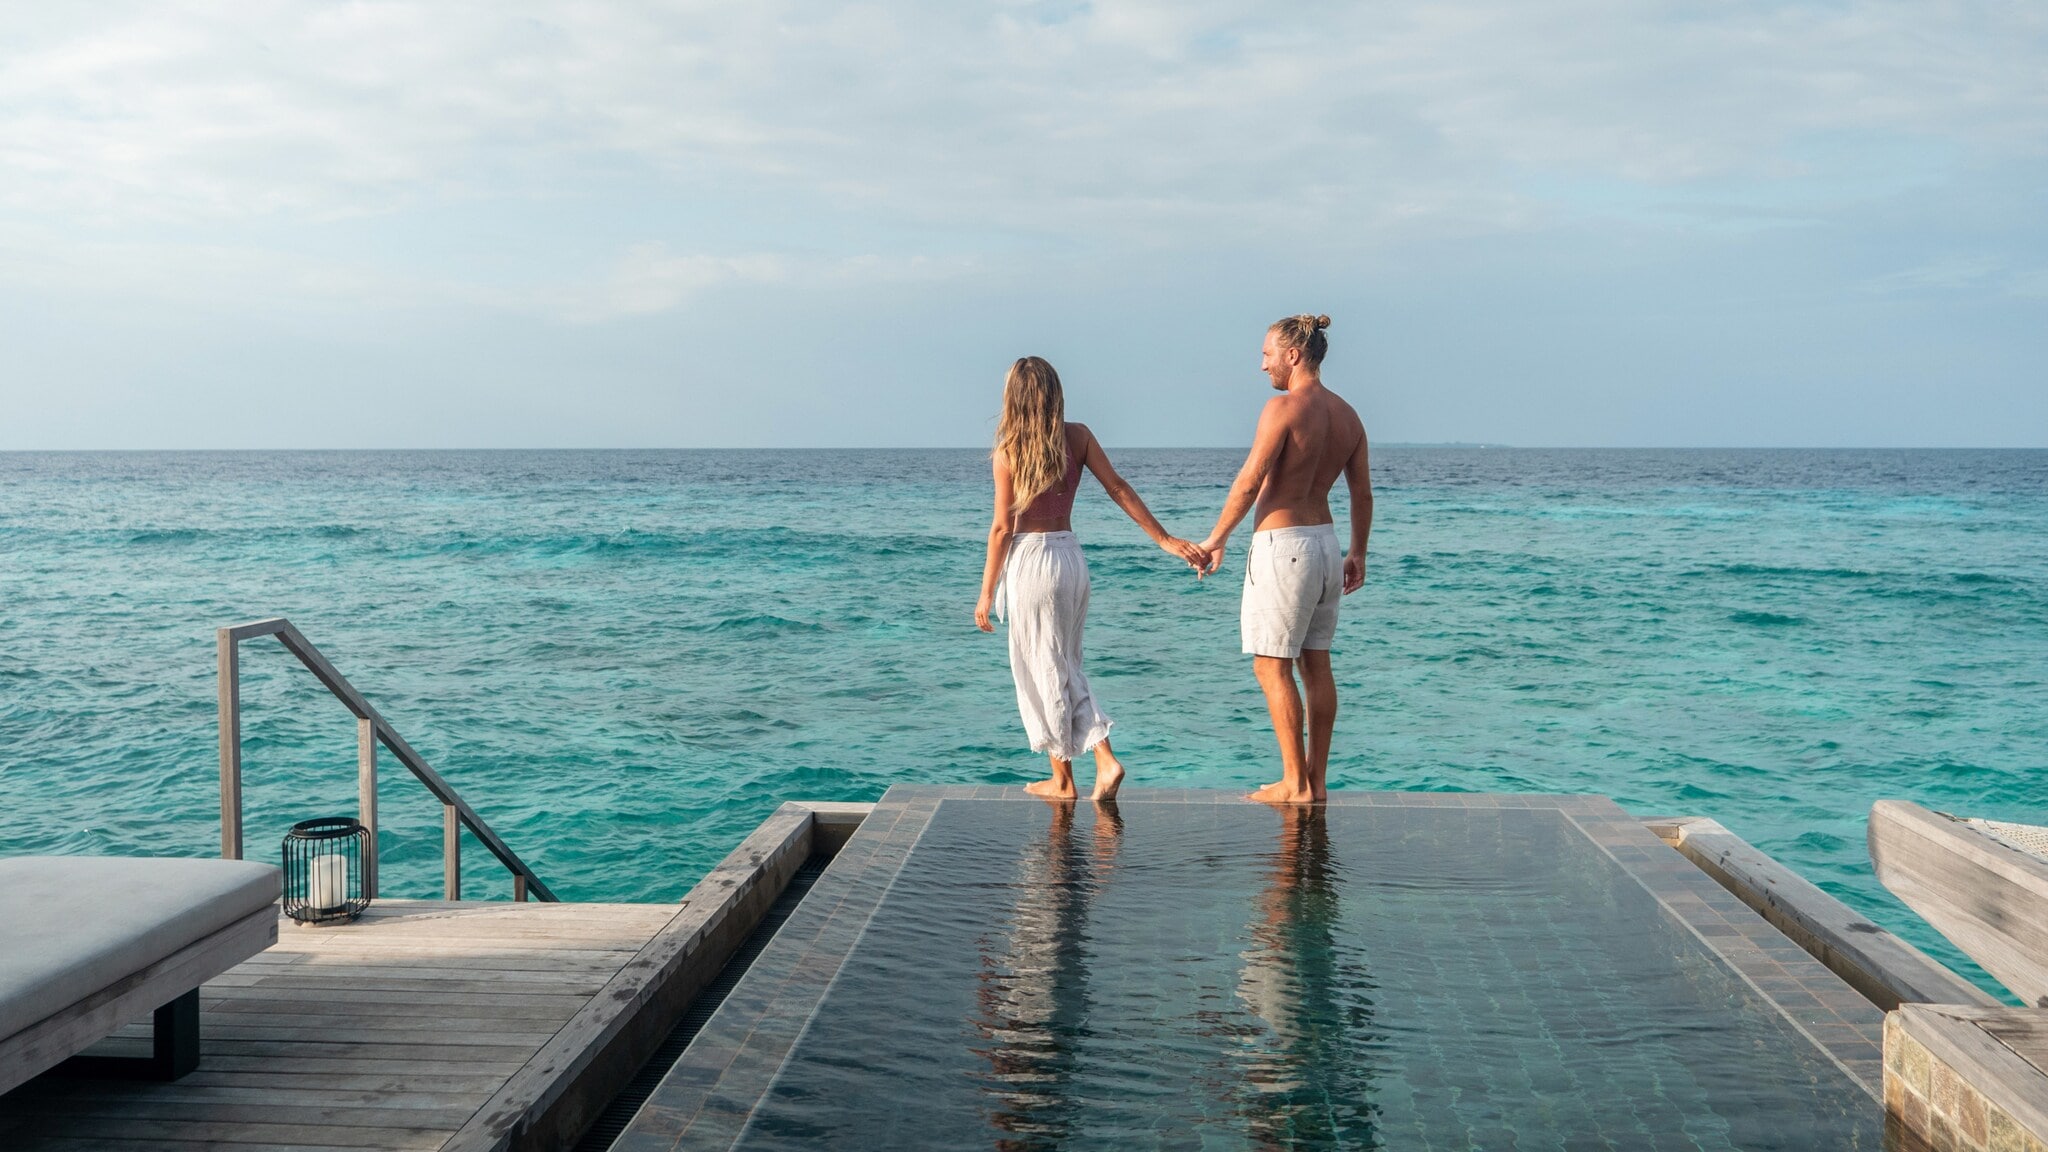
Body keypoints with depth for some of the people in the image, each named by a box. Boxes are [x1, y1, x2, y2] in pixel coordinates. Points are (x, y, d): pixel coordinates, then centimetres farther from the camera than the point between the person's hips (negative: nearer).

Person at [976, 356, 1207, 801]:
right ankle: (1106, 760, 4)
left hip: (1031, 560, -5)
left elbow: (1002, 528, -9)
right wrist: (1164, 539, 4)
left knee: (1043, 672, 6)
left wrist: (986, 593, -1)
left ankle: (1062, 780, 14)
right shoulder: (1078, 437, 1)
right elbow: (1118, 489, -1)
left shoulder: (1007, 453, -10)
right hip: (1072, 558, 5)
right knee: (1067, 669, 17)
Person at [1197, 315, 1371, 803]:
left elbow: (1249, 482, -17)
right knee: (1315, 665, 12)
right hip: (1324, 540, 8)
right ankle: (1317, 780, 16)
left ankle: (1295, 783, 0)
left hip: (1282, 543, -8)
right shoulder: (1346, 415, 9)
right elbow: (1363, 493, 13)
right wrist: (1357, 554, 22)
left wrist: (1215, 540, -6)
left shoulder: (1284, 407, -15)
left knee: (1272, 666, -1)